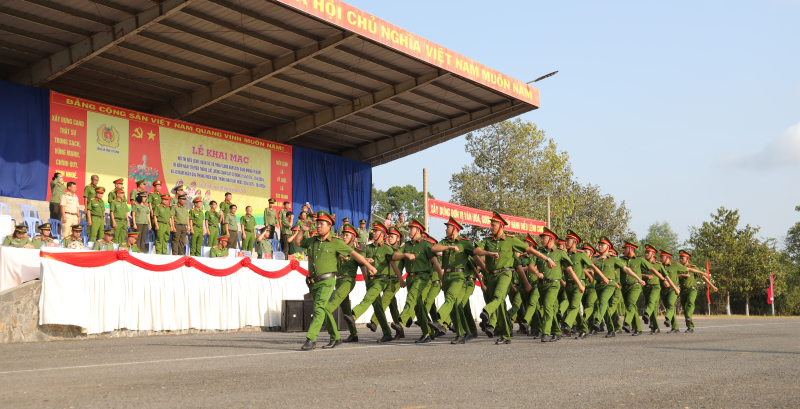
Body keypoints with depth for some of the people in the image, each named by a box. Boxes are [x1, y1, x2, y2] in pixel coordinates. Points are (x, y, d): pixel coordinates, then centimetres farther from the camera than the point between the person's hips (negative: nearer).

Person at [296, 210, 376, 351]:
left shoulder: (336, 243, -2)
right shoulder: (312, 241, 13)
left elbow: (354, 254, 3)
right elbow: (297, 243, 28)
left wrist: (369, 266, 6)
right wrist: (302, 230, 11)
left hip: (326, 281, -6)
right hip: (313, 282, 6)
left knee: (319, 308, -20)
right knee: (324, 310, 13)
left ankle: (311, 339, -25)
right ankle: (335, 338, 24)